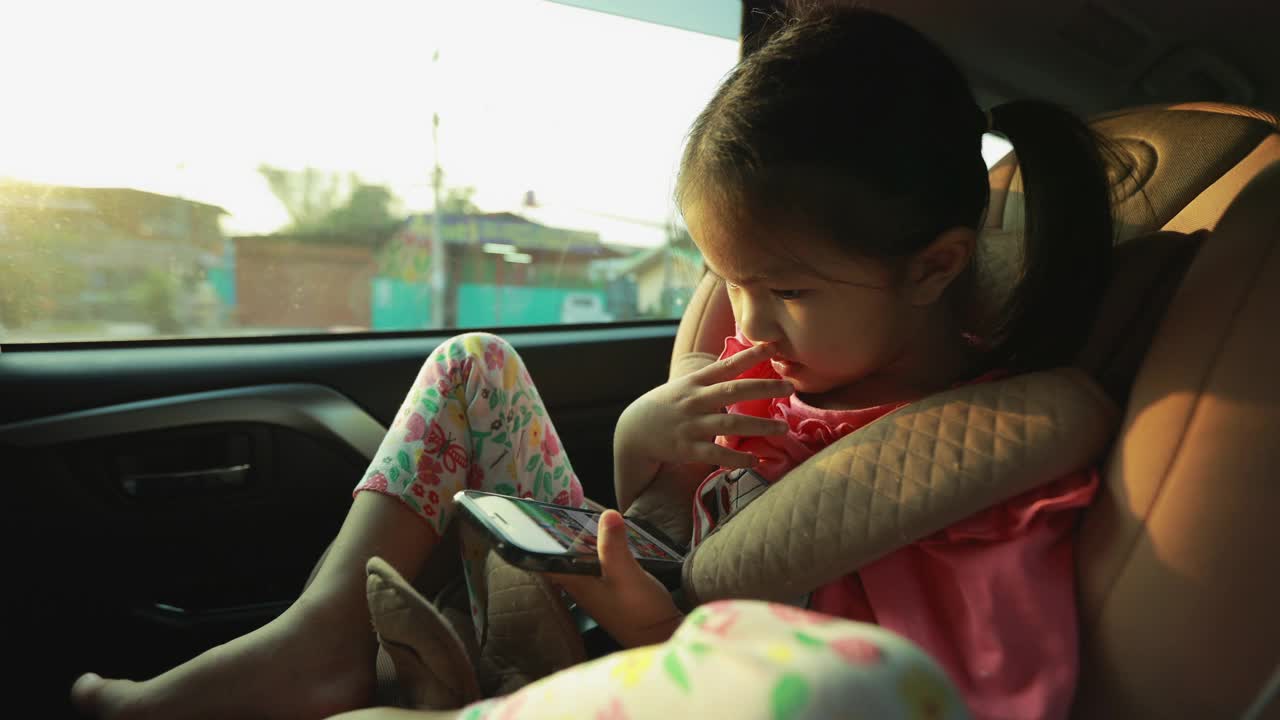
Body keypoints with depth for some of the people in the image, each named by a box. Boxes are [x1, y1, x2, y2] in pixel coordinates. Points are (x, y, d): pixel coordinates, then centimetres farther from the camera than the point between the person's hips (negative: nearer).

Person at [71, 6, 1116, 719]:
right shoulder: (789, 356, -3)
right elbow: (660, 535, 7)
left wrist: (664, 633, -27)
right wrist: (640, 446, -14)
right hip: (634, 623, 6)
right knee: (475, 362, 1)